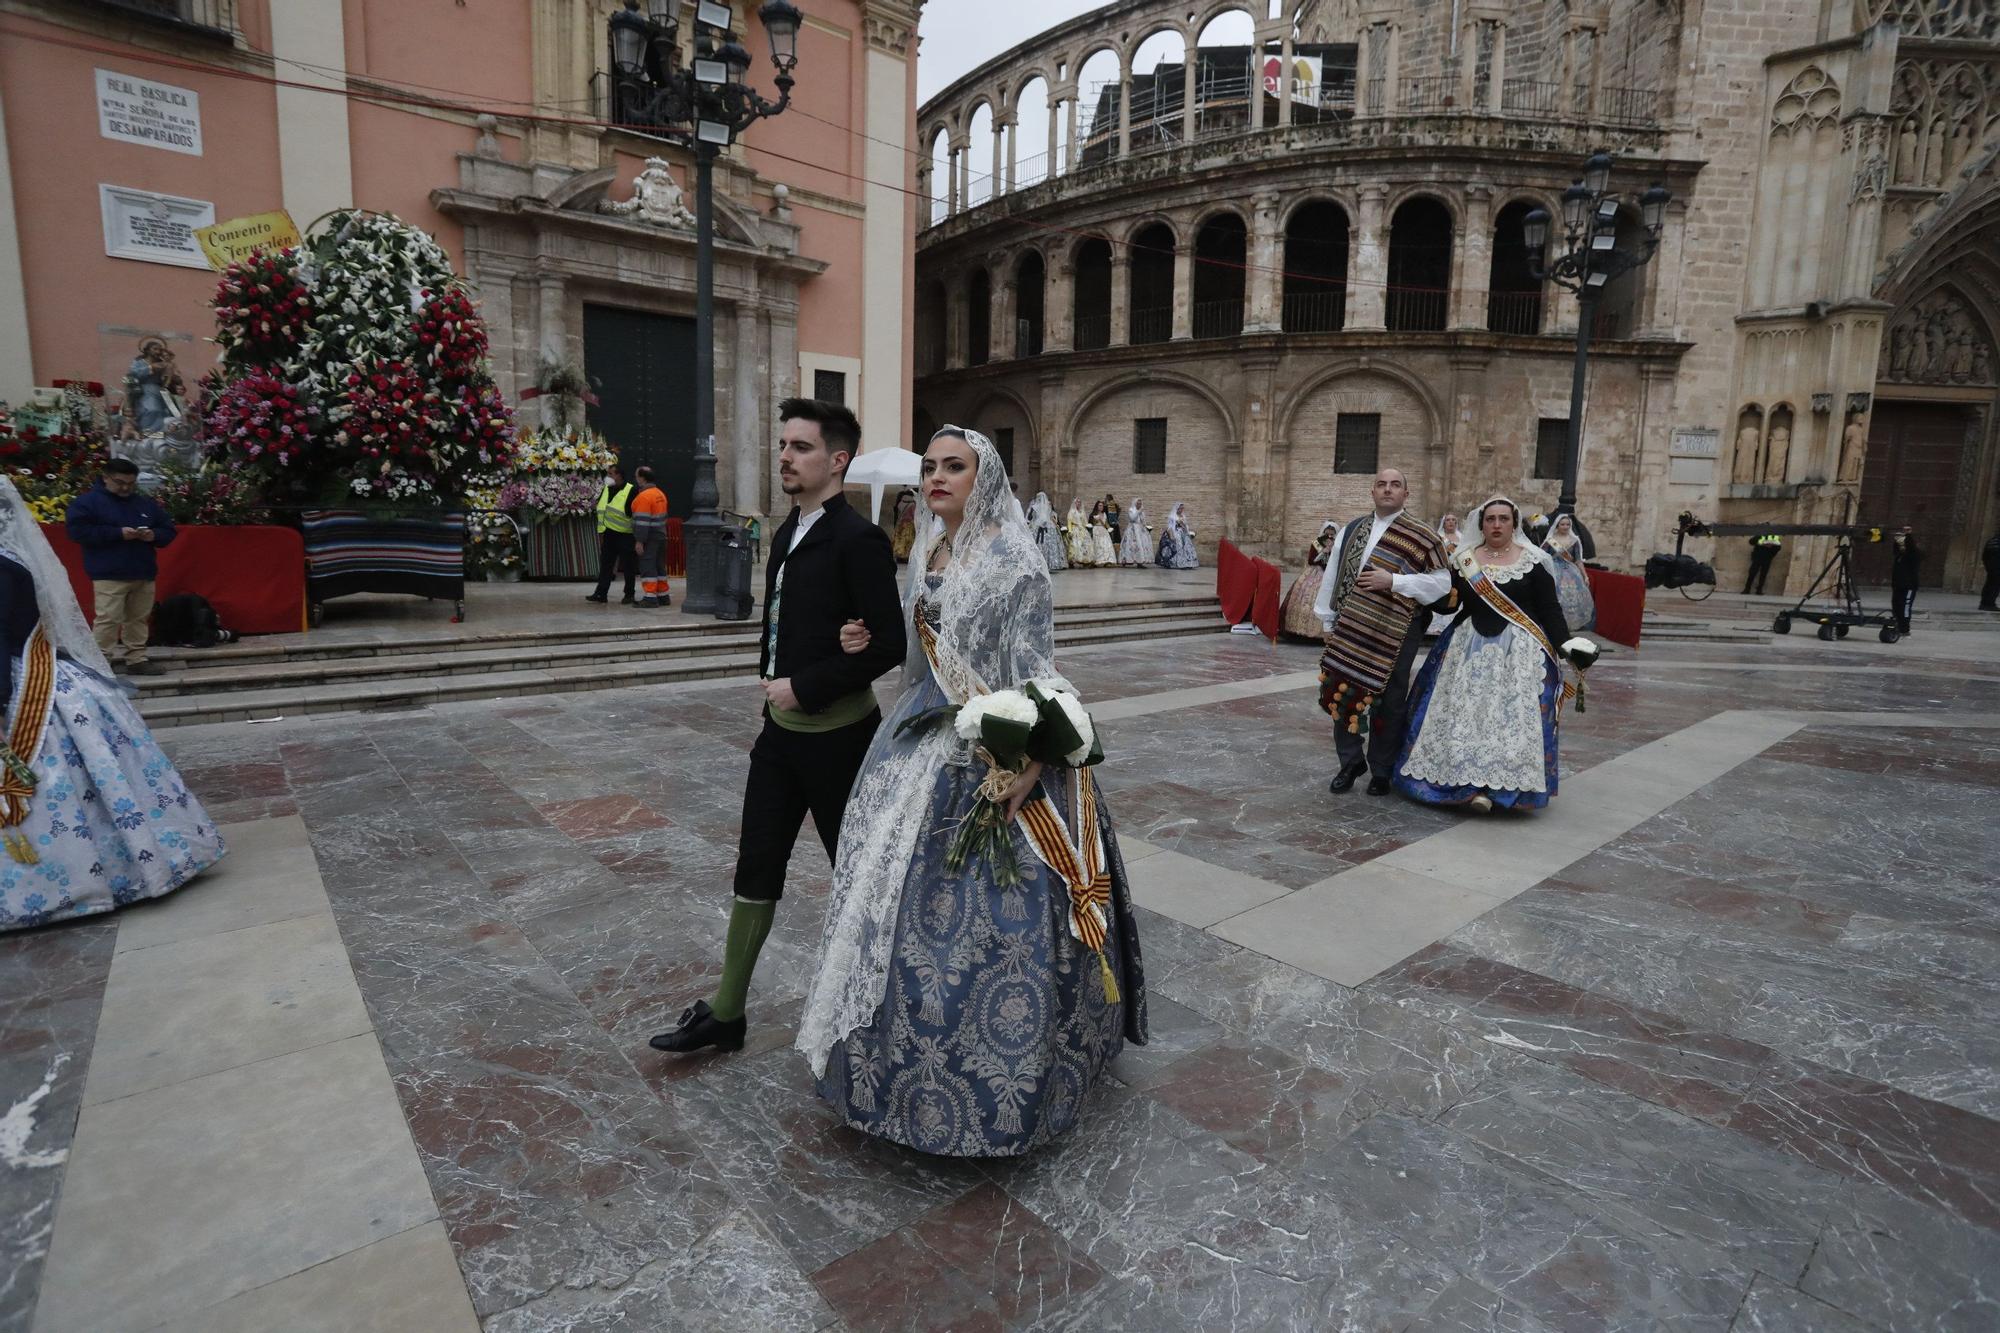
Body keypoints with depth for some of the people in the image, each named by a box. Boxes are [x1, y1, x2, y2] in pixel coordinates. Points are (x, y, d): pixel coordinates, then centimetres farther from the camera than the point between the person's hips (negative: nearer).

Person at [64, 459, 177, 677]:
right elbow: (78, 531, -11)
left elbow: (168, 531, 18)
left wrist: (154, 536, -6)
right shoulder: (87, 501, -1)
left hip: (144, 574, 5)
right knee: (108, 619, -9)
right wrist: (117, 533, -19)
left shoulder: (147, 503, 16)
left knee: (138, 618, 9)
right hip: (109, 575, -5)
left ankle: (137, 659, 15)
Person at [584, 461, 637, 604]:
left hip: (625, 535, -7)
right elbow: (601, 510, 18)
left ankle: (629, 595, 12)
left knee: (628, 566, 2)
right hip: (609, 534, 7)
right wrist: (601, 532, 13)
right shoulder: (606, 490, 11)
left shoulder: (630, 491, -11)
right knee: (605, 564, 6)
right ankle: (601, 594, 10)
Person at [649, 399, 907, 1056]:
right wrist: (773, 686, 9)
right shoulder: (787, 532, 9)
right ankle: (726, 1011, 27)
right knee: (756, 869, 13)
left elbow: (888, 643, -21)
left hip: (835, 734, -8)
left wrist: (805, 688, -18)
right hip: (780, 728, 8)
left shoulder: (857, 539, -17)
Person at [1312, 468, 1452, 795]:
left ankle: (1381, 771, 21)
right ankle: (1351, 762, 25)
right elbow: (1332, 577, 12)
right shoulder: (1351, 531, 10)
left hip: (1395, 632, -4)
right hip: (1350, 627, 4)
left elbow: (1442, 583, -7)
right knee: (1341, 694, 7)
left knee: (1387, 703, 4)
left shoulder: (1421, 536, -3)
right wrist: (1328, 621, 10)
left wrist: (1393, 581, -16)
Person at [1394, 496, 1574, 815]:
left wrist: (1565, 645, -13)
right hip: (1470, 649, 2)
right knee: (1464, 712, -1)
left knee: (1511, 715, -5)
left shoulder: (1534, 561, 0)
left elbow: (1550, 609, -2)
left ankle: (1494, 788, 1)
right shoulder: (1463, 561, 6)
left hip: (1518, 652, -2)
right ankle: (1469, 782, 6)